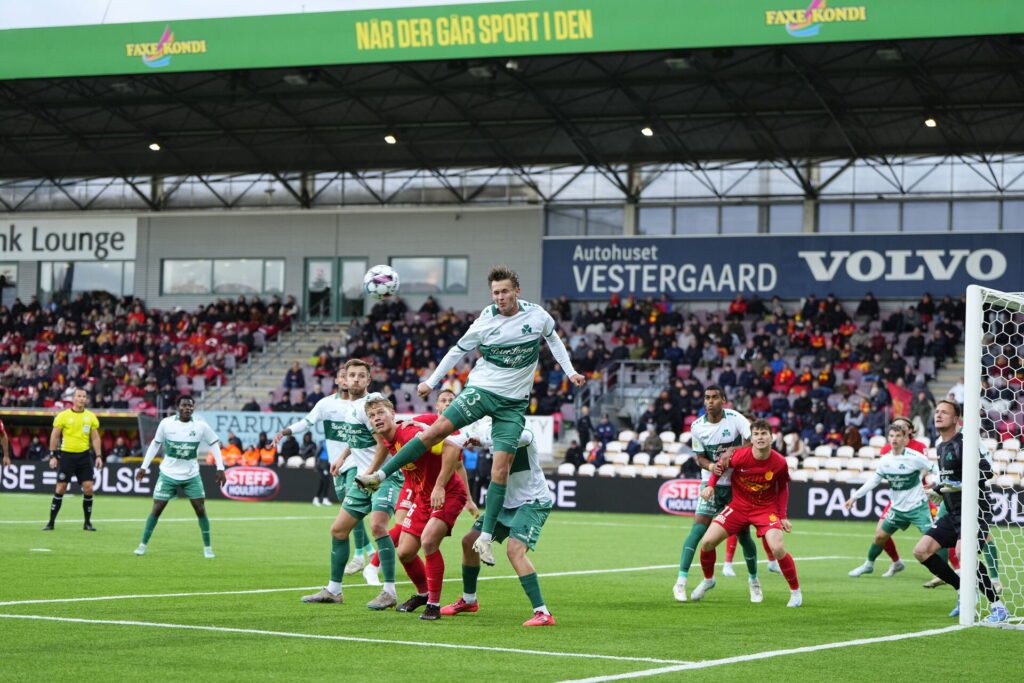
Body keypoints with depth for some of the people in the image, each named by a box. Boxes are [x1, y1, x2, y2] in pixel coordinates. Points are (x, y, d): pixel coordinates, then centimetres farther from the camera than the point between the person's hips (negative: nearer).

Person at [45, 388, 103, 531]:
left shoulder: (91, 417, 7)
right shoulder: (63, 416, -2)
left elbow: (95, 437, 10)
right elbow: (54, 436, 1)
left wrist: (98, 456, 1)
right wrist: (53, 456, -5)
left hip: (84, 455, 2)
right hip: (67, 455, -2)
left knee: (88, 488, -5)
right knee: (60, 488, -3)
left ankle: (87, 523, 8)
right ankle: (51, 522, 6)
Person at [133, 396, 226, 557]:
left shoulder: (201, 426, -9)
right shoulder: (166, 423, -9)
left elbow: (214, 444, 3)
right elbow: (155, 444, 5)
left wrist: (220, 468, -3)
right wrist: (144, 467, 6)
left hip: (191, 476, 0)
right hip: (168, 475, 0)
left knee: (200, 510, -4)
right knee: (156, 509, -2)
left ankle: (207, 547, 9)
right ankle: (143, 544, 11)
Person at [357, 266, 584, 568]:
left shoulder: (537, 316, -4)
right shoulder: (485, 322, -6)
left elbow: (553, 339, 17)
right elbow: (458, 350, 7)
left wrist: (569, 371, 15)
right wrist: (432, 381, 10)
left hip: (514, 403, 0)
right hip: (481, 389, 0)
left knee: (501, 467, -10)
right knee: (438, 429, -20)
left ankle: (486, 537, -8)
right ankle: (381, 474, -14)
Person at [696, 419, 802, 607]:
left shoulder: (779, 463, -16)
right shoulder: (739, 456, -19)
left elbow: (782, 488, 2)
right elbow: (721, 466, 3)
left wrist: (783, 516, -2)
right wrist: (710, 486, -11)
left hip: (766, 509, -1)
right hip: (738, 505, 1)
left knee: (777, 548, -23)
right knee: (707, 542, -9)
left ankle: (795, 592, -1)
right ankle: (708, 580, 21)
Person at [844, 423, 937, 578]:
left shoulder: (914, 457, -16)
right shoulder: (885, 459, 0)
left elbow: (935, 470, -10)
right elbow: (874, 479, 11)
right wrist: (855, 497, 10)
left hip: (918, 506, -5)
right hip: (897, 507, 5)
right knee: (880, 535, 11)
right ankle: (868, 565, 33)